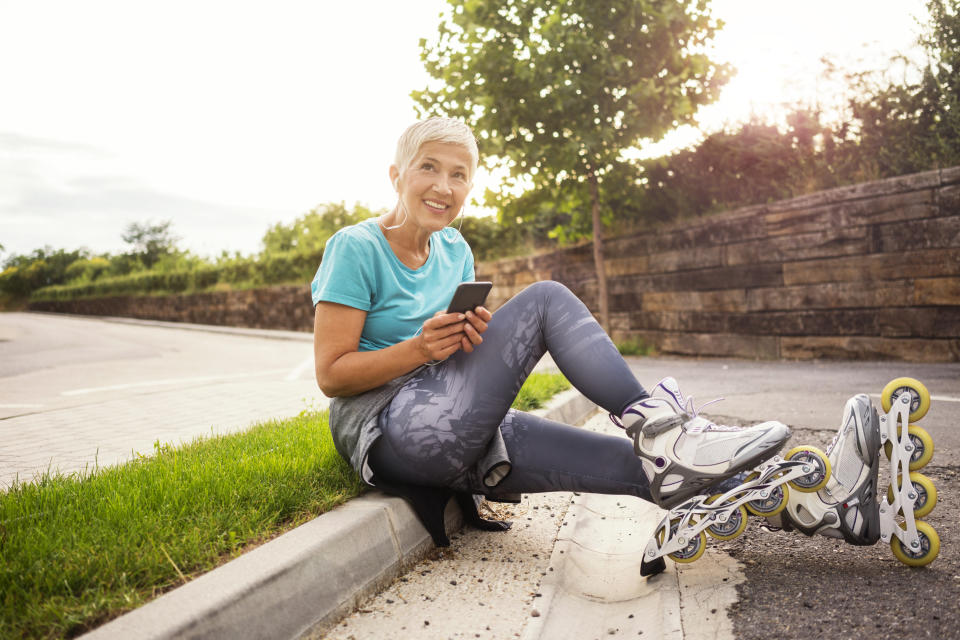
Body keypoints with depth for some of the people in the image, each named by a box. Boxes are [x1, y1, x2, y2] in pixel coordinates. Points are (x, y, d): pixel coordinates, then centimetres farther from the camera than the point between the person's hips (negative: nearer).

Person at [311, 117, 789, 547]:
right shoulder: (355, 248, -7)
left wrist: (473, 337, -9)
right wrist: (422, 349, -24)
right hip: (387, 432, -7)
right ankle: (653, 420, -19)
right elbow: (331, 375, -10)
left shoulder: (454, 250, 14)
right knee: (547, 300, -18)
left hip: (456, 435, 7)